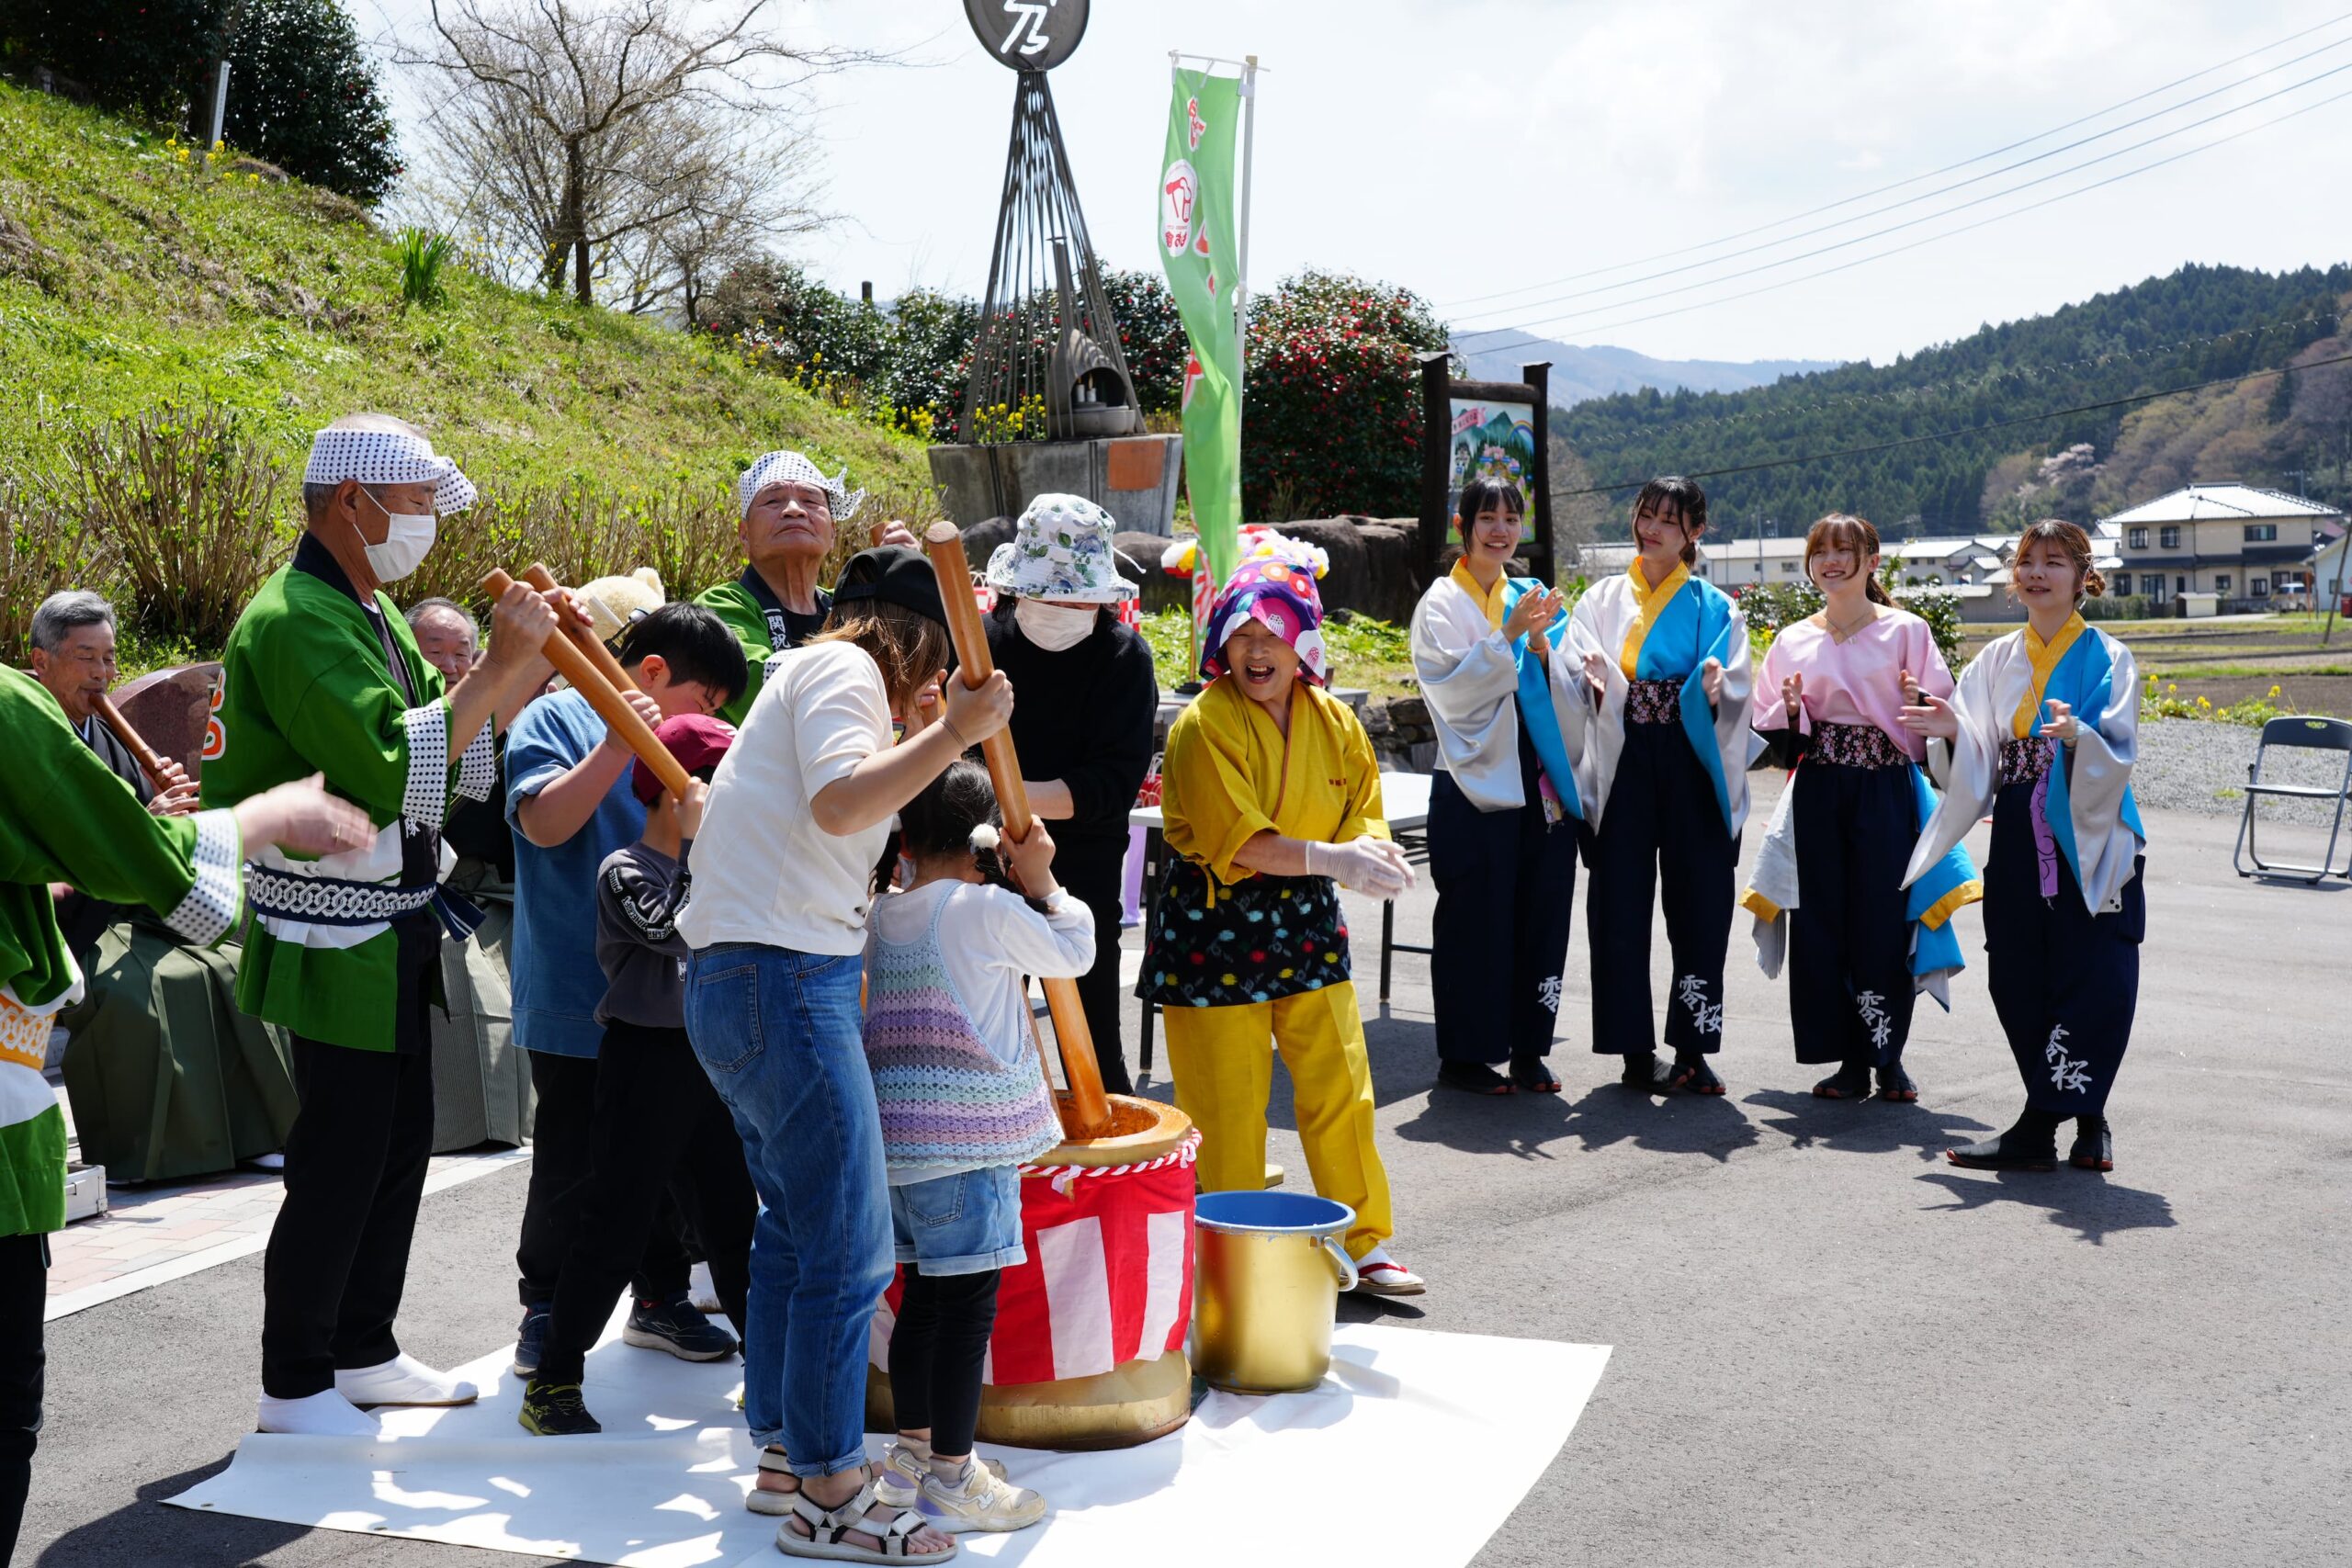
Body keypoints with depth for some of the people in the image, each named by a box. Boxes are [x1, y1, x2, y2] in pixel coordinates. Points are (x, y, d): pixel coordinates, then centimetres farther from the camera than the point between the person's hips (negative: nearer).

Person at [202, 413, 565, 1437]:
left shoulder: (370, 610, 13)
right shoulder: (293, 621, -19)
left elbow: (445, 732, 14)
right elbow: (395, 766, -28)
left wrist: (529, 655, 1)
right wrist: (501, 667, -23)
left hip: (393, 931, 10)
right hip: (338, 942, -10)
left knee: (398, 1146, 16)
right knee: (339, 1161, -2)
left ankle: (364, 1352, 29)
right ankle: (294, 1384, 13)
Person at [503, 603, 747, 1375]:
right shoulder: (557, 719, -7)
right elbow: (543, 822, -22)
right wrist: (617, 749, -30)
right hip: (577, 1000, -6)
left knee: (668, 1155, 14)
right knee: (569, 1171, 3)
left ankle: (661, 1298, 29)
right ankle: (545, 1312, 18)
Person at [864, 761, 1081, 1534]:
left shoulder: (883, 914, 9)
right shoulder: (990, 909, -10)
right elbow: (1073, 954, 2)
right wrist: (1041, 878, 8)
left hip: (899, 1136, 8)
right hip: (969, 1137, -8)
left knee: (924, 1296, 17)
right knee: (969, 1304, -2)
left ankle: (912, 1452, 27)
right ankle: (950, 1479, 3)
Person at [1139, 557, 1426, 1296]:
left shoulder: (1334, 720, 5)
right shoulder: (1204, 725, -14)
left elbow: (1363, 811, 10)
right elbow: (1233, 837, -22)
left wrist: (1372, 850, -14)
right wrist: (1330, 858, -30)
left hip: (1307, 924, 5)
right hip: (1214, 930, -5)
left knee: (1342, 1090, 7)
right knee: (1225, 1108, 2)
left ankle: (1366, 1243, 20)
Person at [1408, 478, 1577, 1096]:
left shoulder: (1529, 595, 14)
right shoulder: (1442, 603, 0)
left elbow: (1556, 688, 10)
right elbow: (1453, 687, -13)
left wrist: (1541, 643, -8)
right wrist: (1507, 635, -22)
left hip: (1538, 777, 5)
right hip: (1474, 779, -5)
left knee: (1541, 911, 6)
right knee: (1473, 917, -2)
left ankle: (1526, 1048, 16)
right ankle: (1462, 1055, 7)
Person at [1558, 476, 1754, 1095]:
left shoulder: (1716, 608, 10)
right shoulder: (1602, 600, 12)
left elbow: (1736, 696, 0)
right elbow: (1573, 678, 0)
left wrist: (1716, 691, -23)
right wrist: (1594, 687, -22)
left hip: (1694, 768, 0)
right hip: (1623, 764, 0)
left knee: (1699, 904, -1)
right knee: (1620, 905, -1)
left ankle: (1691, 1048, 7)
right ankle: (1635, 1048, 7)